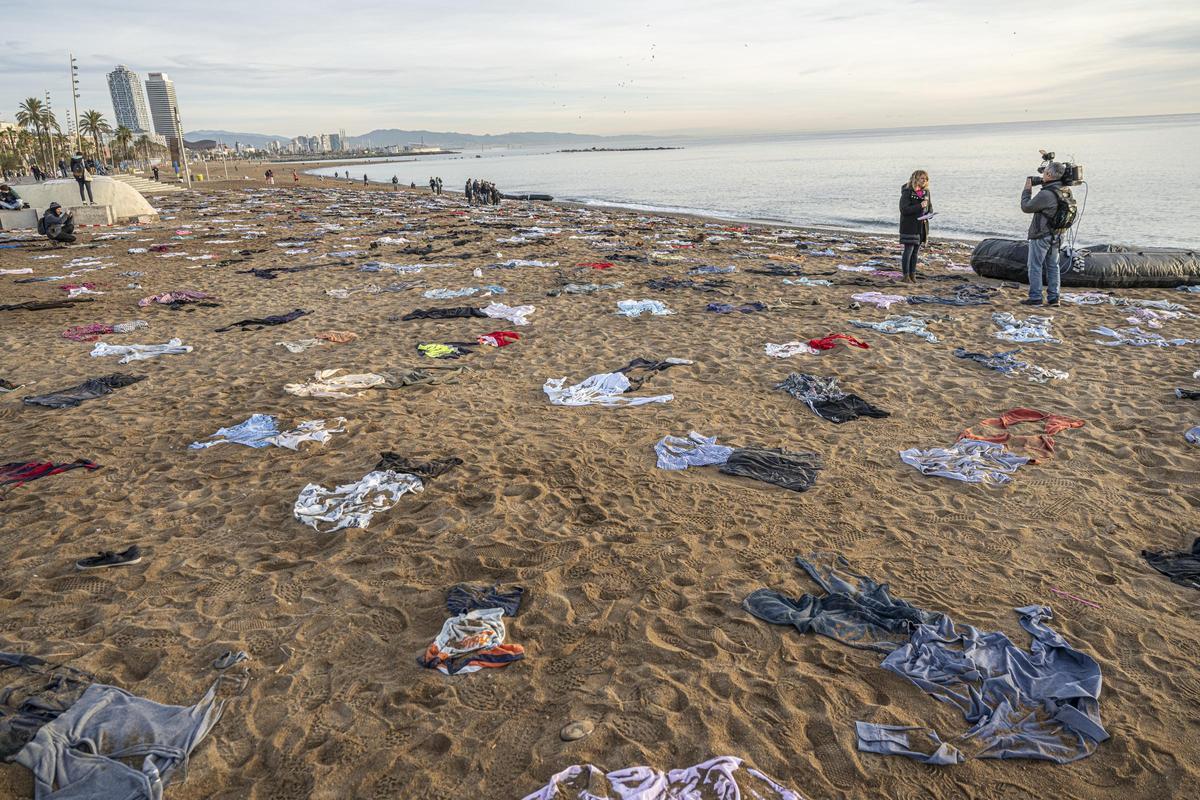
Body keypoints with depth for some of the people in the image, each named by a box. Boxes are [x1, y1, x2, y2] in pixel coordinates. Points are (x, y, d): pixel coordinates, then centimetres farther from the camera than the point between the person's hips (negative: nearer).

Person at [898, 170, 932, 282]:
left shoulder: (926, 192, 10)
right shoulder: (907, 192, -10)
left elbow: (930, 207, 20)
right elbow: (904, 209, -18)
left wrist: (929, 213, -3)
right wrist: (920, 206, -26)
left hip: (922, 226, 6)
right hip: (909, 226, -6)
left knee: (916, 251, 9)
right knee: (909, 250, -7)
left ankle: (913, 274, 15)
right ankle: (906, 275, 0)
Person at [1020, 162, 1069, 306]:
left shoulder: (1046, 194, -23)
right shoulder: (1065, 192, 2)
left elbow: (1026, 207, -13)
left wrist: (1027, 190, -1)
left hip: (1041, 236, -8)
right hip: (1056, 236, 8)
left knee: (1035, 266, 2)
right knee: (1053, 266, 13)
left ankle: (1035, 297, 3)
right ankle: (1053, 298, 15)